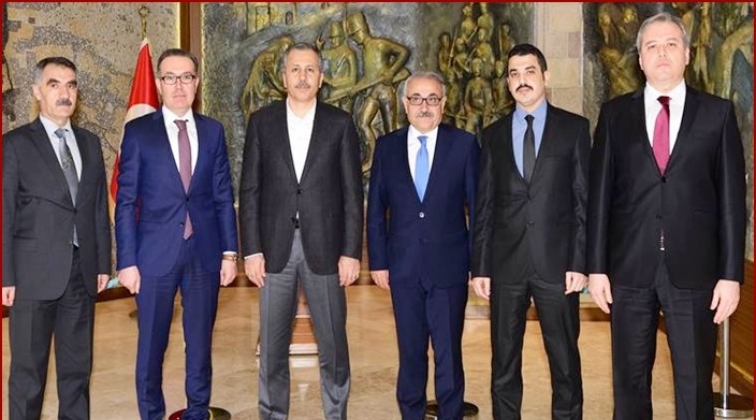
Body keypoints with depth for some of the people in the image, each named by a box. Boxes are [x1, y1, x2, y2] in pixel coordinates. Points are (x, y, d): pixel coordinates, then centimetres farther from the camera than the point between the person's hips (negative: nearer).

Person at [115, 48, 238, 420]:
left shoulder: (213, 130, 7)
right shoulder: (138, 131, -1)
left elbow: (223, 196, 7)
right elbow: (126, 202, -2)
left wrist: (229, 251, 2)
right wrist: (127, 261, -7)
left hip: (205, 252, 2)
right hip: (156, 253, -2)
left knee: (200, 342, 12)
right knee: (151, 345, 9)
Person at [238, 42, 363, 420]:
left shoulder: (340, 124, 3)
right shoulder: (262, 121, 5)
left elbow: (352, 193, 1)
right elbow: (249, 190, 3)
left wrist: (351, 252, -4)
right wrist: (251, 250, -3)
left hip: (324, 247, -1)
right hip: (275, 247, 1)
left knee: (333, 344, 5)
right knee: (272, 345, 8)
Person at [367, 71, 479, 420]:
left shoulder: (464, 144, -1)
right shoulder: (387, 146, 5)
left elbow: (478, 206, -1)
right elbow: (376, 209, 7)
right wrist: (378, 261, 3)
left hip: (449, 266, -2)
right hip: (403, 267, 2)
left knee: (449, 353, 6)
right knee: (410, 352, 13)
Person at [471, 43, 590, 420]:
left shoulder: (574, 127, 4)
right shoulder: (493, 134, 10)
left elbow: (585, 200, 0)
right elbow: (484, 206, 9)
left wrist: (579, 262, -7)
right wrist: (479, 266, 4)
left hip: (556, 263, -2)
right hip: (506, 265, 2)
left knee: (565, 359, 5)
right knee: (504, 360, 9)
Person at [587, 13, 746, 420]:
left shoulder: (717, 112, 5)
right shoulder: (615, 113, 7)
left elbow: (732, 196, 2)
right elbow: (600, 193, 4)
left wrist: (731, 274, -3)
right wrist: (596, 266, 0)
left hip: (693, 270, -1)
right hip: (630, 268, 1)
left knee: (695, 385, 5)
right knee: (629, 382, 11)